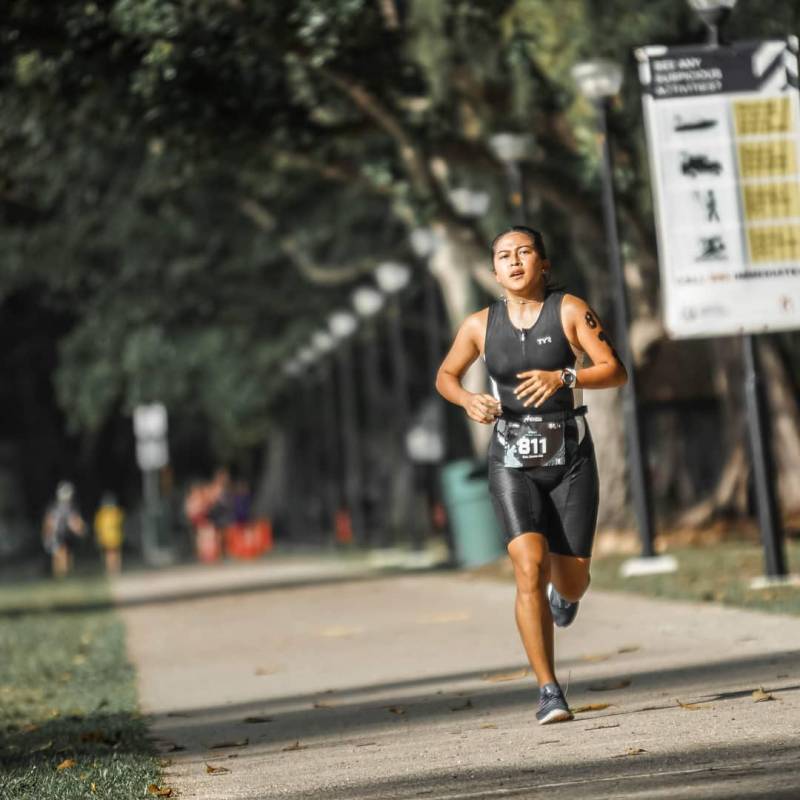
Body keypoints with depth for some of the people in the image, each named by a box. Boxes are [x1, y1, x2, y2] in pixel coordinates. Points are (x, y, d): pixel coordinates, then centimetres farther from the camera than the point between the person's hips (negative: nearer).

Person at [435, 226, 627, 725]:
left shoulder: (570, 311, -4)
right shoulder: (481, 325, 3)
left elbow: (616, 372, -11)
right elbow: (445, 375, 18)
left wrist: (563, 377, -28)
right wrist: (468, 400, -4)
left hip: (571, 458, 0)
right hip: (513, 462, 0)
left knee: (571, 580, 5)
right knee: (530, 568, -19)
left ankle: (564, 590, 47)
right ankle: (550, 692, -14)